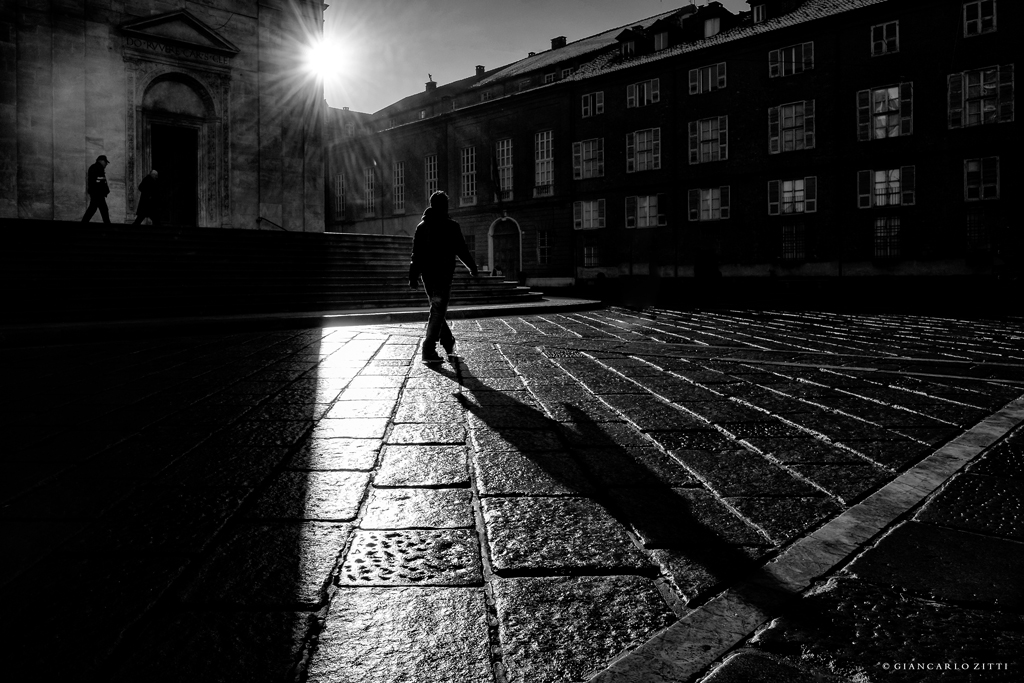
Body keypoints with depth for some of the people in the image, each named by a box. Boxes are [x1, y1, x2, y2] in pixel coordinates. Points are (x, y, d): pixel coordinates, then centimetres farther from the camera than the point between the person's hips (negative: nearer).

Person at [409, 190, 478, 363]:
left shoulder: (421, 226, 9)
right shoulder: (451, 226, -6)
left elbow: (416, 253, 7)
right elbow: (462, 250, -3)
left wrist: (413, 277, 7)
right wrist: (473, 267, 11)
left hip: (427, 274, 6)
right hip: (443, 274, -5)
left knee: (437, 309, 18)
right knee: (438, 311, -6)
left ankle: (449, 344, 29)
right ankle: (428, 350, -13)